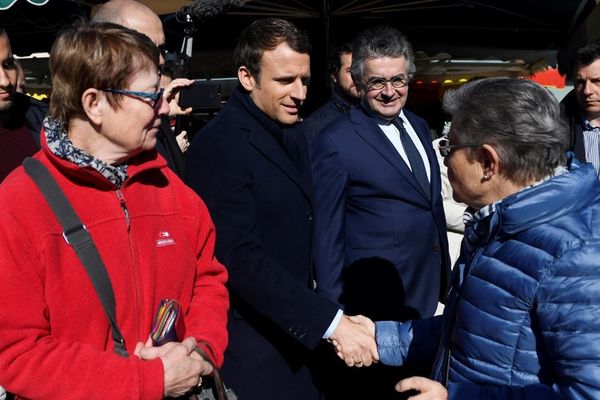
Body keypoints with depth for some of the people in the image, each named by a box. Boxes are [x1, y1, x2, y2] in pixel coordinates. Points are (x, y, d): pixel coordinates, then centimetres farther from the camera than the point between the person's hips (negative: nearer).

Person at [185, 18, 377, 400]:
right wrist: (331, 321, -25)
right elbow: (241, 260, -25)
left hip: (297, 334, 8)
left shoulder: (294, 140, 8)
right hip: (252, 349, -7)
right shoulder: (218, 146, -18)